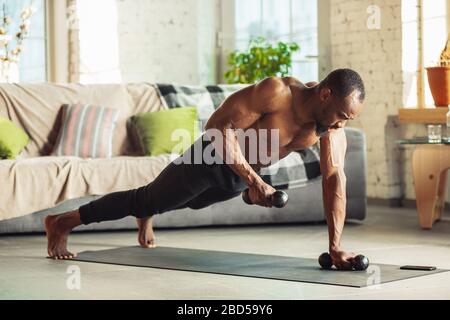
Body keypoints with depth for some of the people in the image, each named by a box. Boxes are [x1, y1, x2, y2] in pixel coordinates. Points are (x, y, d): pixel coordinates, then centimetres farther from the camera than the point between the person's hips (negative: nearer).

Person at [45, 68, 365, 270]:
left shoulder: (333, 124, -19)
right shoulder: (276, 92, -36)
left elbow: (335, 179, -21)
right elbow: (220, 126, -34)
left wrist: (336, 246, -28)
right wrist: (253, 180, -40)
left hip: (239, 178, 6)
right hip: (211, 159, -6)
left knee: (180, 203, 31)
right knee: (149, 200, 8)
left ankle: (146, 217, 65)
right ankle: (62, 222, 25)